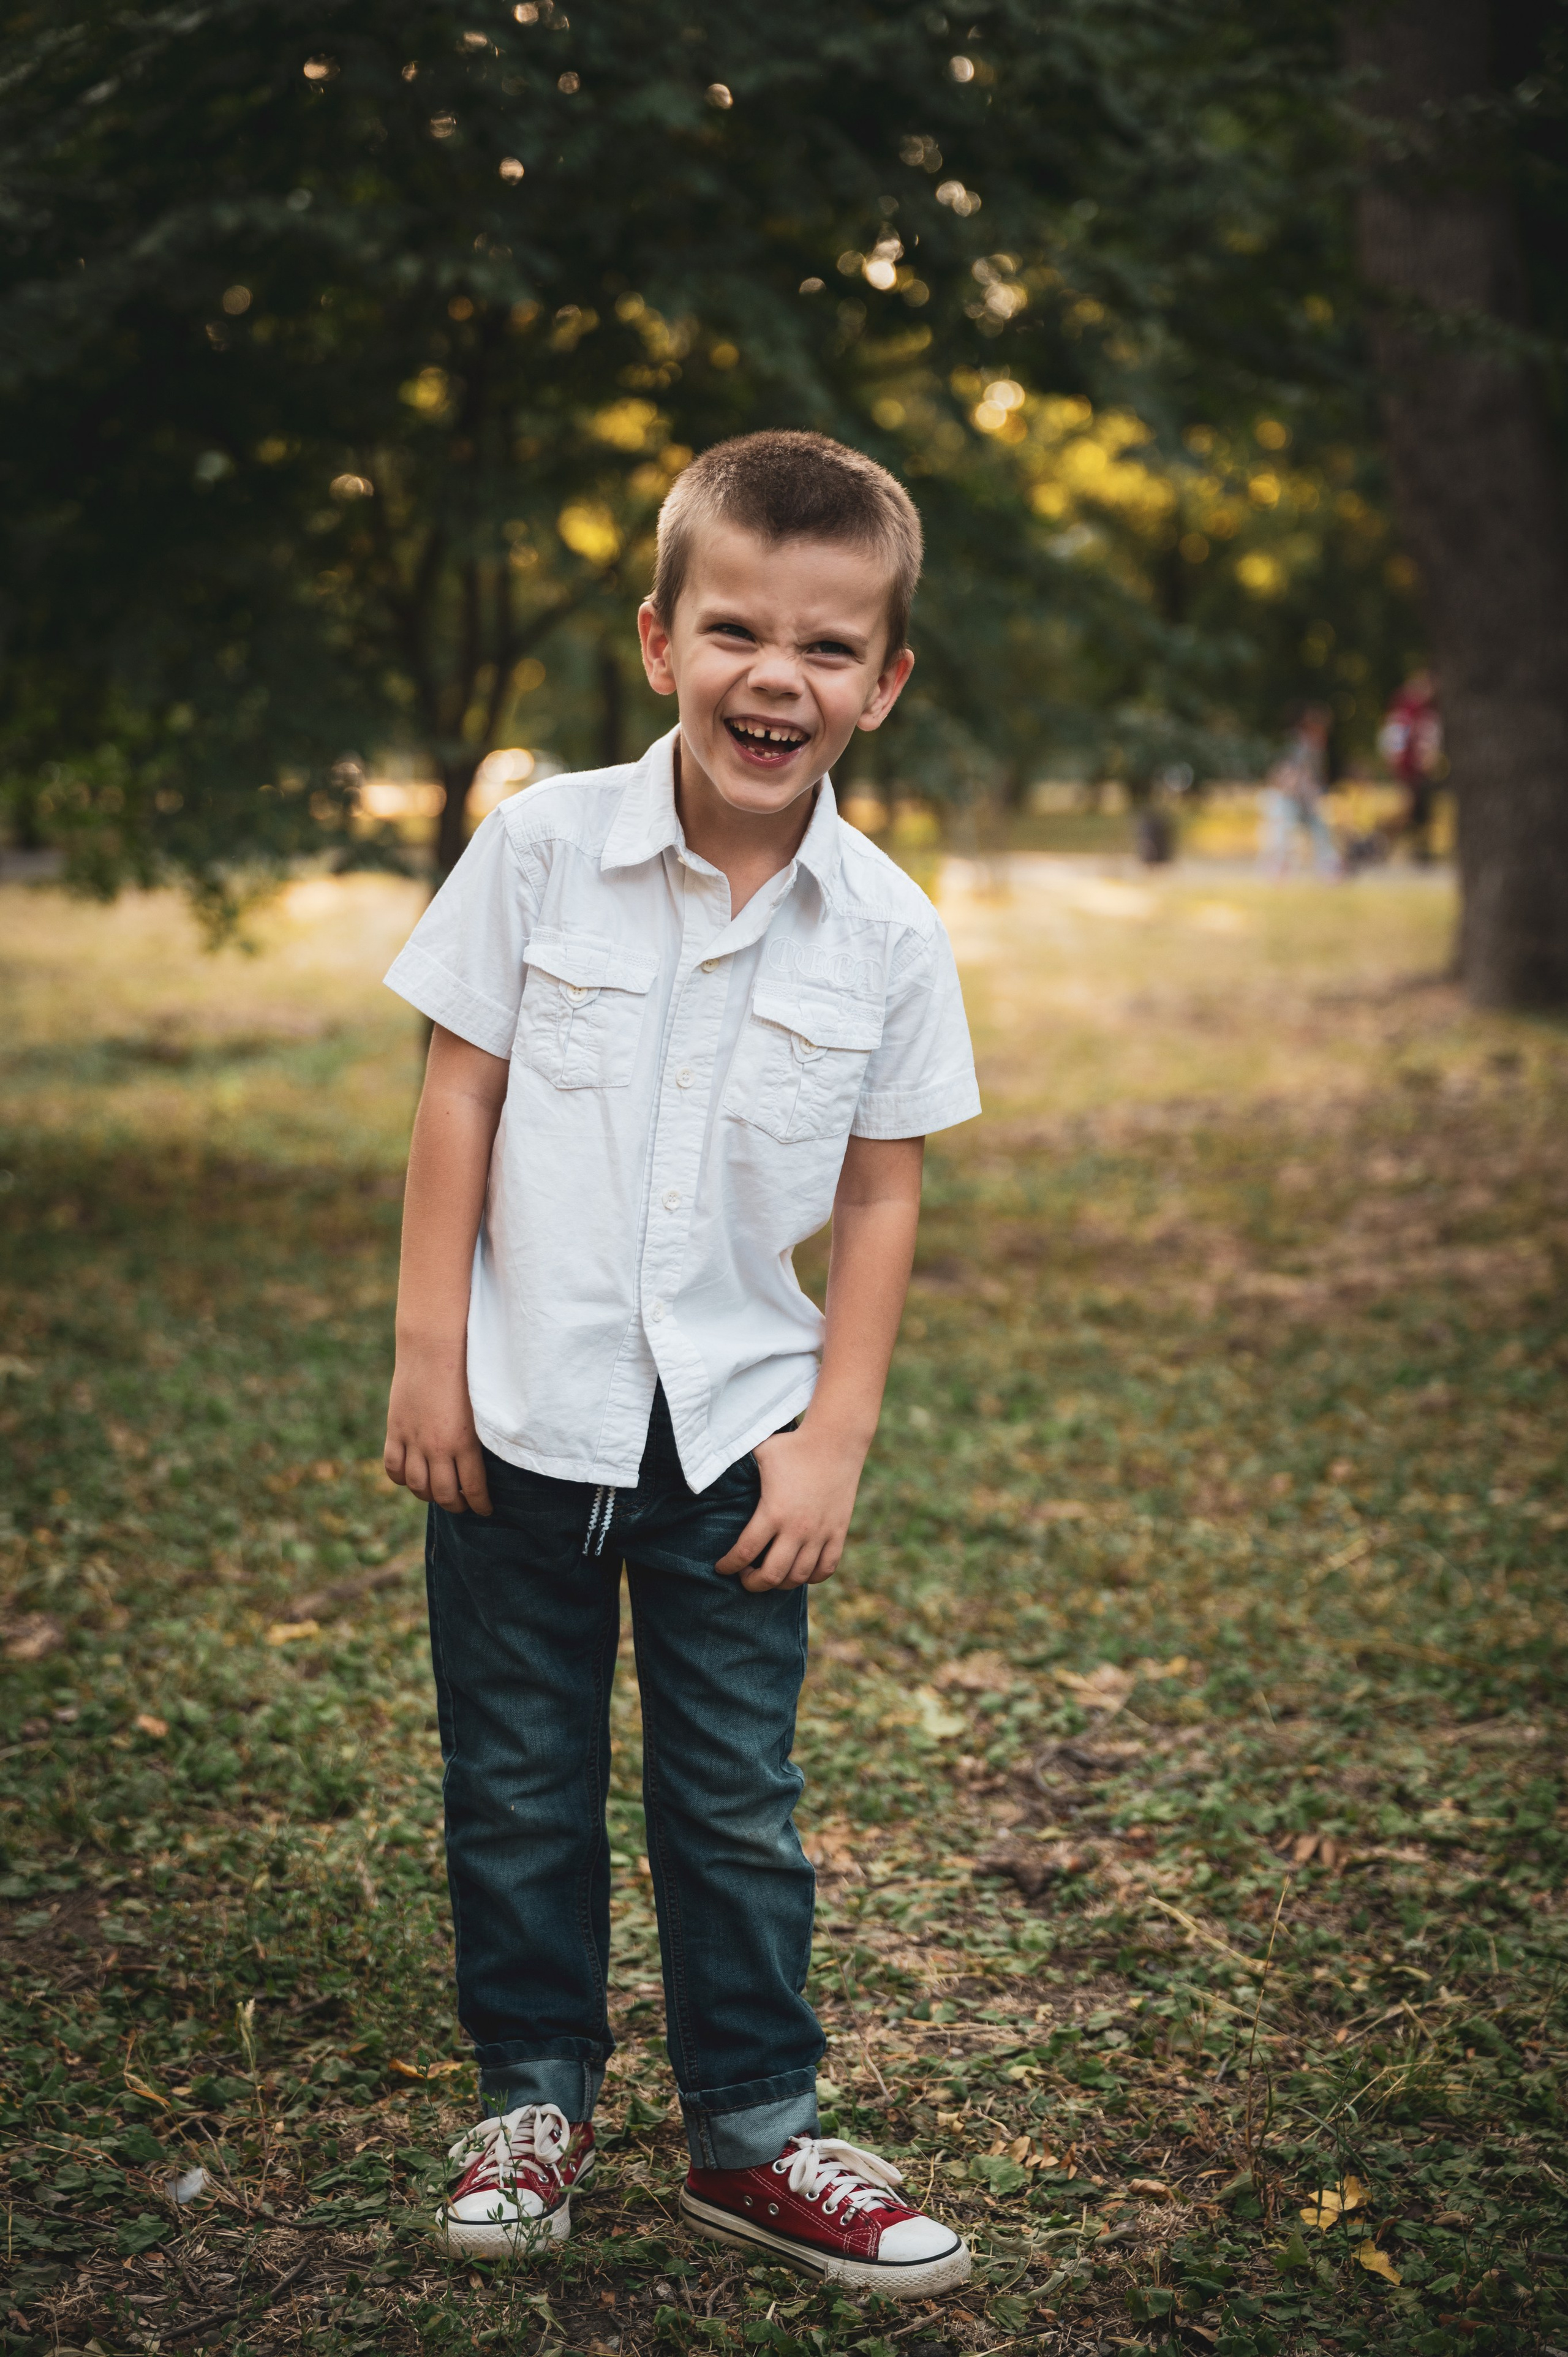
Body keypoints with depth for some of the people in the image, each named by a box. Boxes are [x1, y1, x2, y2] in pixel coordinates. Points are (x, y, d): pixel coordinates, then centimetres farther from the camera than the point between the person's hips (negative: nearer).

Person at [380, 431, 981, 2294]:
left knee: (737, 1803, 10)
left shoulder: (888, 934, -6)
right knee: (518, 1789, 12)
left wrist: (833, 1439, -2)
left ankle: (752, 2134, 25)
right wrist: (427, 1354, -5)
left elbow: (882, 1193, 1)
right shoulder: (541, 848, -9)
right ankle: (532, 2102, 30)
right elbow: (458, 1098, -3)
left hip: (736, 1433, 1)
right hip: (524, 1420, 0)